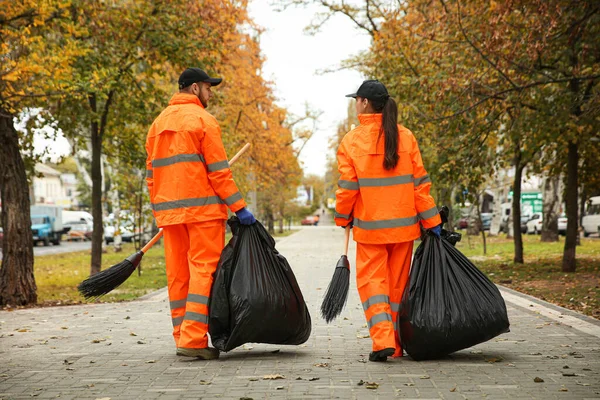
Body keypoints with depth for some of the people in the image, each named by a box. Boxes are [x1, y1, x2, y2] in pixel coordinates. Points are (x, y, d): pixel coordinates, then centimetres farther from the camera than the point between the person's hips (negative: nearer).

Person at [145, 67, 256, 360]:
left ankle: (182, 338, 13)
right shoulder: (202, 119, -4)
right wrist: (239, 207, -8)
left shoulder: (158, 123, 17)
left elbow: (152, 173, 17)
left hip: (169, 210, 7)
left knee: (178, 273, 9)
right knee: (204, 269, -6)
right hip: (201, 206, -7)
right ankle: (194, 339, -12)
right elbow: (218, 170, -10)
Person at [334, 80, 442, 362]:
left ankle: (383, 339, -13)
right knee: (399, 283, 13)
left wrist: (343, 219, 9)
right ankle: (397, 344, 20)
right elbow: (420, 183, -1)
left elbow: (347, 188, -7)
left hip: (369, 226, -3)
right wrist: (431, 222, 4)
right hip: (403, 224, 3)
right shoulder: (405, 137, 0)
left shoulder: (351, 140, -8)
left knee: (372, 280, 4)